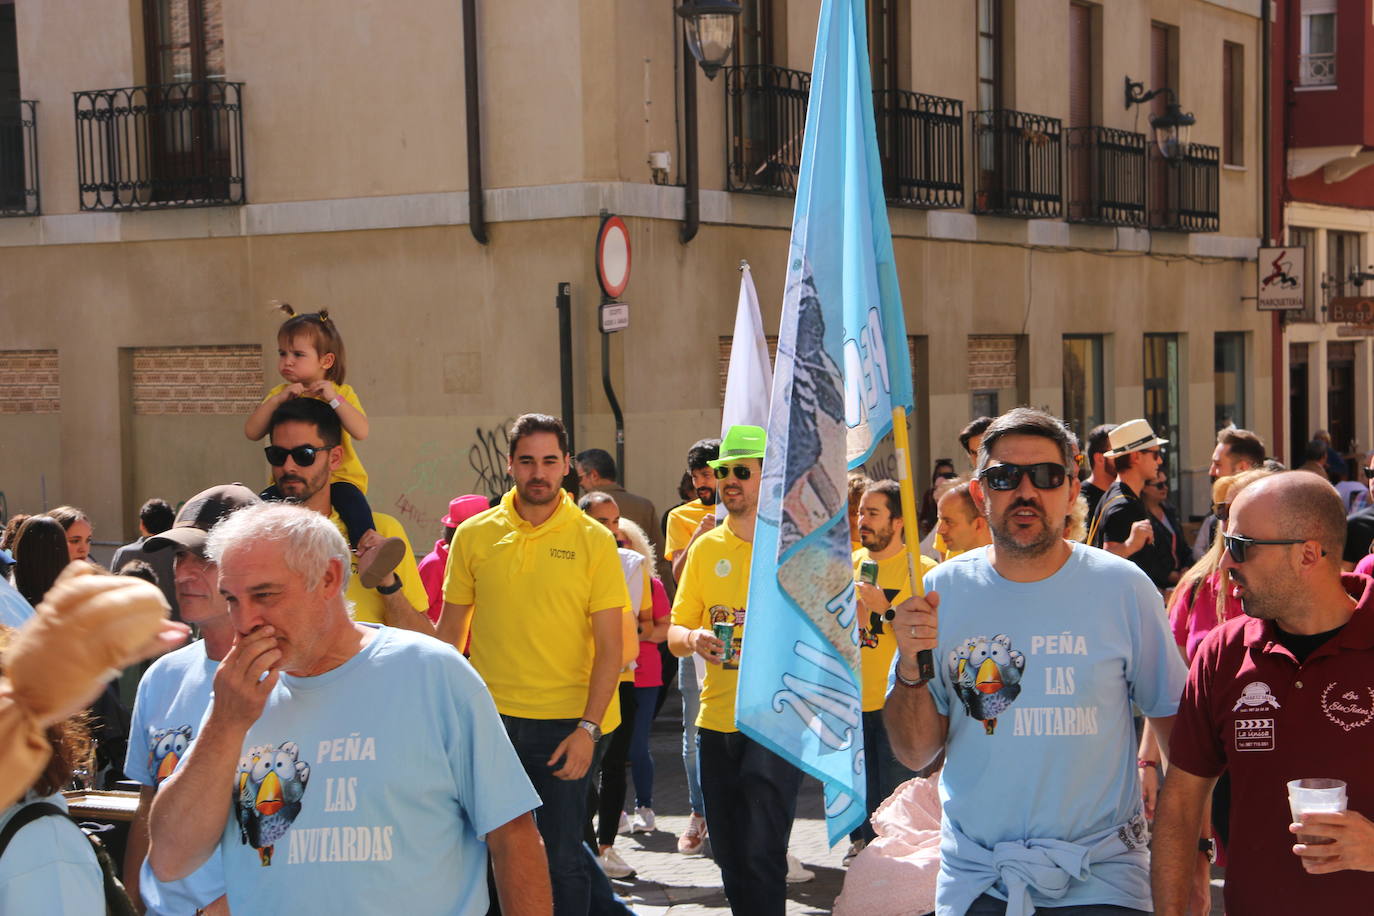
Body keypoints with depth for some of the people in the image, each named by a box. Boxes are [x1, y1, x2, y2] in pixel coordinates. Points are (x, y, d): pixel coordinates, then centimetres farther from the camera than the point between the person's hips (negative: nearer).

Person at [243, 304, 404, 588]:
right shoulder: (279, 394, 11)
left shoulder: (341, 393, 1)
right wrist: (278, 399, -14)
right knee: (263, 503, -26)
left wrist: (334, 398, -23)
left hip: (338, 477, -3)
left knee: (350, 496, -35)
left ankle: (368, 550, -48)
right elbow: (251, 432, -3)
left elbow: (361, 432, -16)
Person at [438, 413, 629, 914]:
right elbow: (449, 633, 9)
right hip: (490, 719, 2)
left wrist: (588, 728, -12)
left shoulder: (594, 540, -3)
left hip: (565, 724, -2)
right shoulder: (474, 535, 3)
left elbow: (610, 645, -5)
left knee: (562, 859, 2)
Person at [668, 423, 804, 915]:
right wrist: (693, 638, -11)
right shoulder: (705, 548, 9)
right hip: (716, 719, 5)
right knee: (729, 856, 12)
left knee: (761, 855, -10)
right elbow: (674, 633, 11)